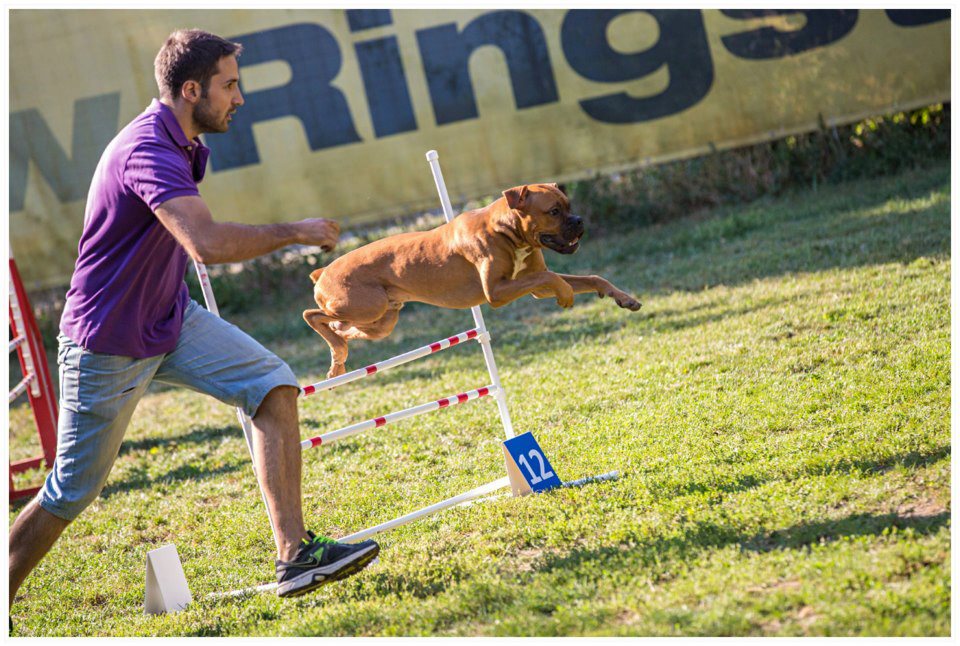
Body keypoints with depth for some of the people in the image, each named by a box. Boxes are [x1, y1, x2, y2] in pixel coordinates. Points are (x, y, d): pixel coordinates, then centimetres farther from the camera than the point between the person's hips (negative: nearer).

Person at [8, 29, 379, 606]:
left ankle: (295, 556, -12)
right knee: (72, 494, 2)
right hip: (109, 343, -8)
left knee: (273, 384, -9)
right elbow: (208, 244, -42)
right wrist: (295, 232, -29)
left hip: (171, 320, 8)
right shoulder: (148, 151, -27)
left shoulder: (185, 145, 4)